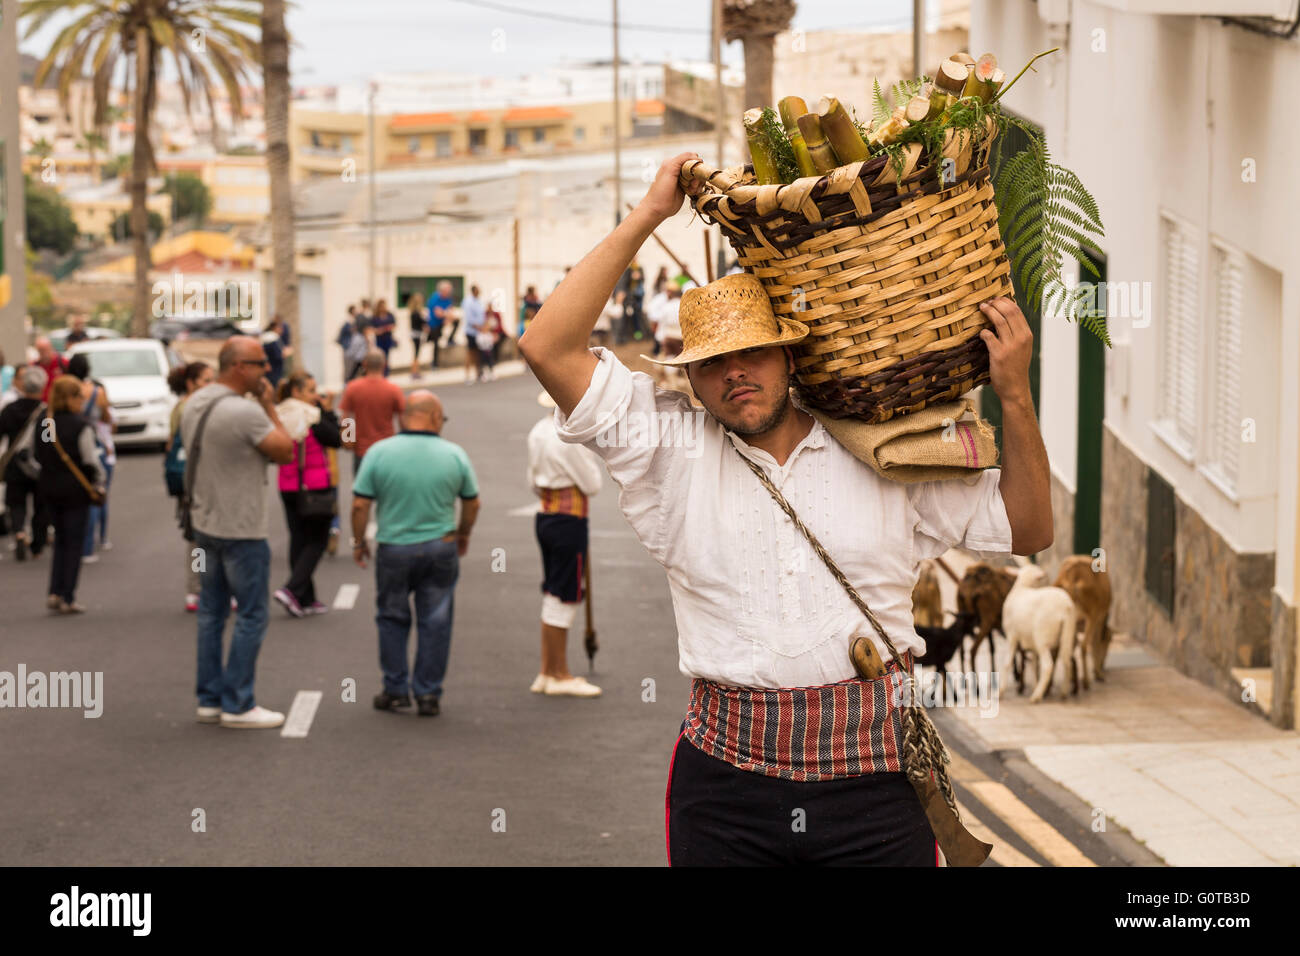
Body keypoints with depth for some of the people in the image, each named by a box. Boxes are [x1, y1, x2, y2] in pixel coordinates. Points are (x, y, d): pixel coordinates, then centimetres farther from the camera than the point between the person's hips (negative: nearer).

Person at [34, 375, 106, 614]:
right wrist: (98, 485, -1)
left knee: (60, 540, 17)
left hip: (49, 488, 5)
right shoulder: (81, 426, -15)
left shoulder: (44, 424, 2)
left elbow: (38, 457, 6)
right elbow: (90, 460, -14)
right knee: (74, 543, 3)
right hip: (75, 489, -5)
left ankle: (55, 592, 7)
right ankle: (68, 599, 3)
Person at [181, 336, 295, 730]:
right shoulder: (247, 412, -22)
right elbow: (285, 451, -12)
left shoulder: (194, 404, 5)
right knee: (251, 616, 1)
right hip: (242, 531, -8)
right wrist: (270, 406, -6)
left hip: (203, 524, 9)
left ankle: (209, 700, 19)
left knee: (211, 612, 14)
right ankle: (237, 704, 4)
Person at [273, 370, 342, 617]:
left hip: (288, 488, 6)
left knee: (298, 540, 12)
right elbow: (336, 439, -6)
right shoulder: (313, 418, -15)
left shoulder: (278, 418, 4)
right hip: (316, 486, -6)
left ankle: (305, 600, 15)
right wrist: (329, 411, 1)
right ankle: (292, 590, -12)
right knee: (317, 541, 3)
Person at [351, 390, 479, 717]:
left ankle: (396, 690, 18)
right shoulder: (454, 455, -4)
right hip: (440, 549, 0)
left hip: (394, 549, 0)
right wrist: (463, 534, 24)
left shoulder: (379, 452, -8)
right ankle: (429, 694, 11)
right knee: (435, 623, 8)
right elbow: (472, 503, 6)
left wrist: (359, 542, 6)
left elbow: (360, 505, -8)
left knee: (392, 619, 15)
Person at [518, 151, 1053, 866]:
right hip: (724, 786, 0)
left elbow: (1026, 530, 14)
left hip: (872, 780, 1)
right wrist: (648, 216, 0)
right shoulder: (671, 449, 5)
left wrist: (1014, 395, 1)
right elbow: (548, 349, -3)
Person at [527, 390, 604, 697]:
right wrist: (597, 454, 2)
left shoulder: (539, 431, 8)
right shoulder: (570, 439, -20)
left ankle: (548, 672, 23)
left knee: (554, 596, 16)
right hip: (569, 521, -9)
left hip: (545, 517, 9)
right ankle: (559, 676, 7)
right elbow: (592, 484, -12)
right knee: (564, 599, 0)